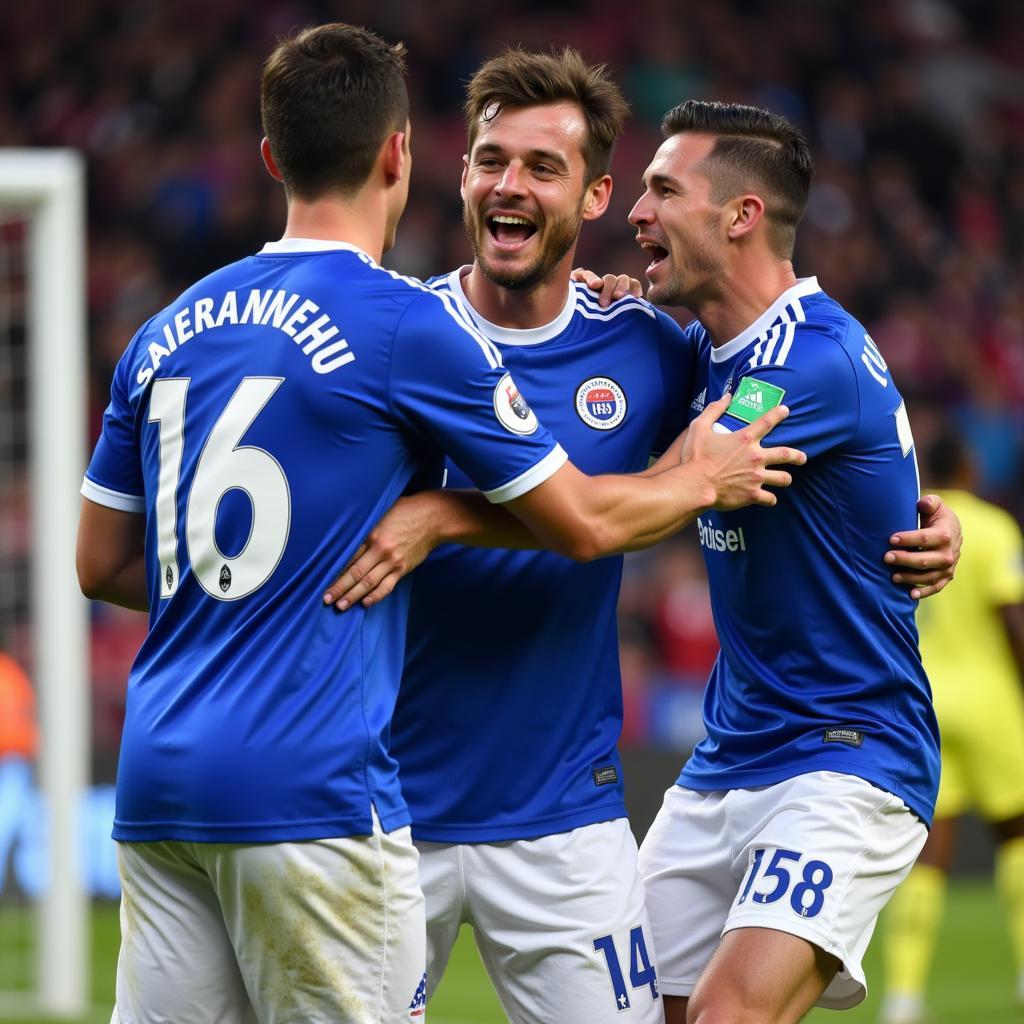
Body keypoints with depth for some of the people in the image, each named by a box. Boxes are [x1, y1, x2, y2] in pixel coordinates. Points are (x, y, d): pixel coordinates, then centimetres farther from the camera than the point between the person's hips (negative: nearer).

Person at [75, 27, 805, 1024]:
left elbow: (101, 563, 19)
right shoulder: (409, 326, -6)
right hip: (312, 791, -6)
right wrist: (705, 477, 21)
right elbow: (581, 522, 3)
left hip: (156, 786, 6)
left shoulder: (167, 334, 12)